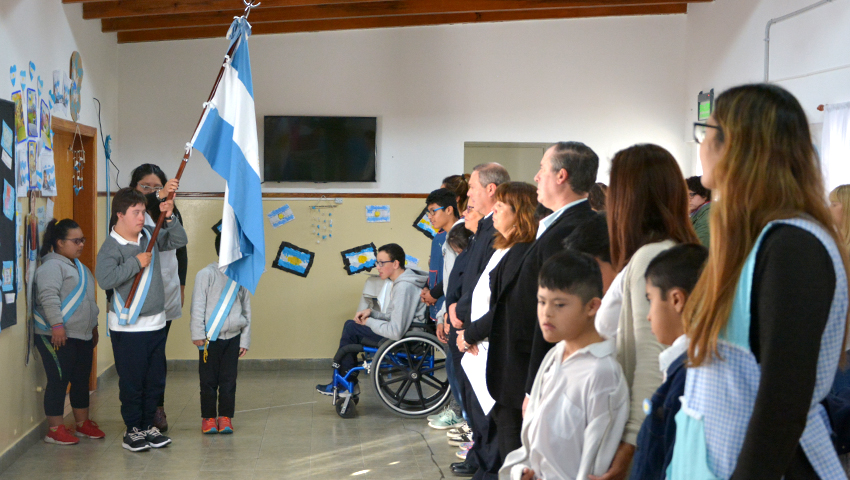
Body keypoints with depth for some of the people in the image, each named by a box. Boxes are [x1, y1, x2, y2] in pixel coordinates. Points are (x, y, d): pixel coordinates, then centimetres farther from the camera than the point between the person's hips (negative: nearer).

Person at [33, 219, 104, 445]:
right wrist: (57, 325, -29)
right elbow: (48, 297, -23)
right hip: (57, 336, -9)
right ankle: (55, 430, 1)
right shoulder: (52, 266, -11)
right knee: (58, 381, -5)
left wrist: (93, 327, 27)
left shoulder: (78, 267, 20)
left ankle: (83, 423, 24)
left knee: (82, 380, 13)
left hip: (82, 336, 9)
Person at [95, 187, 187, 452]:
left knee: (156, 379, 13)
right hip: (127, 327, -7)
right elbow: (105, 278, -28)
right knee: (132, 381, 1)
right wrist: (136, 263, -22)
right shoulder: (111, 246, -14)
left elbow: (179, 240, 13)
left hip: (156, 323, 7)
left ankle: (148, 425, 26)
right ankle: (133, 430, 14)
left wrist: (169, 218, -3)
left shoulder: (149, 236, 6)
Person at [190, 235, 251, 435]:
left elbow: (246, 310, 13)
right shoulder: (207, 274, -5)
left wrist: (245, 339, 11)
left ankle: (225, 417, 15)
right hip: (210, 337, -3)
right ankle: (208, 418, 15)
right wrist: (197, 333, -10)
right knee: (209, 380, 3)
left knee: (229, 379, 5)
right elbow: (198, 305, -6)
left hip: (233, 337, 3)